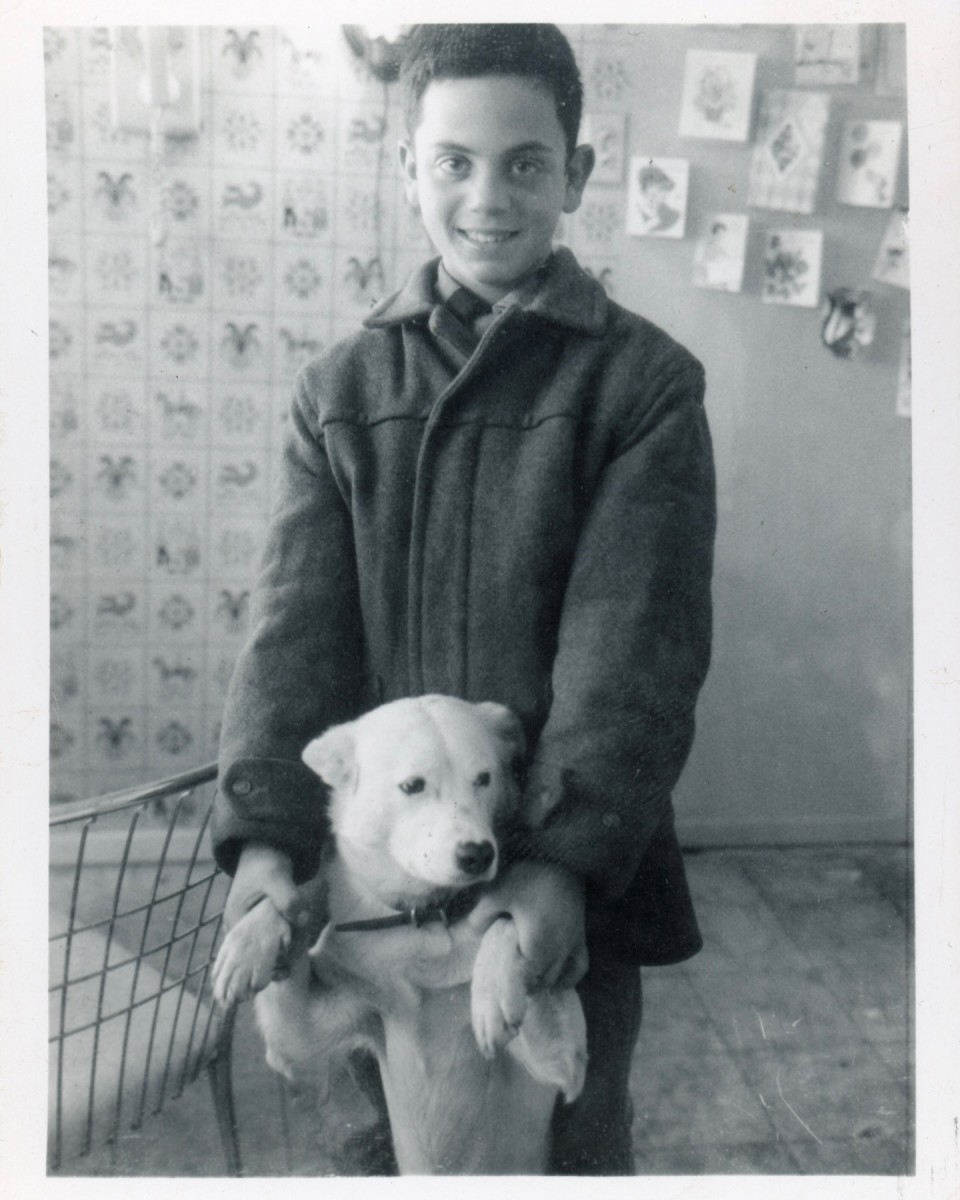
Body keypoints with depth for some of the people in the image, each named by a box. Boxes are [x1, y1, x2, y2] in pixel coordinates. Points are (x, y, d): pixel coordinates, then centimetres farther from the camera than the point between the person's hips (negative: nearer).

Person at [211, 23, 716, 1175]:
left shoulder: (645, 381, -6)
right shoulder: (339, 389, 2)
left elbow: (633, 644, -14)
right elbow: (297, 623, -5)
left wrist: (568, 857, -23)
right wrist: (264, 832, -18)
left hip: (577, 867, -2)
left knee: (572, 1141, 16)